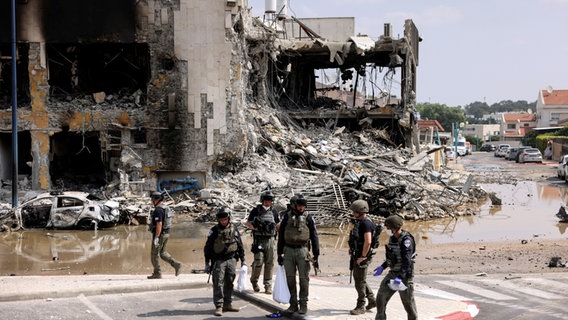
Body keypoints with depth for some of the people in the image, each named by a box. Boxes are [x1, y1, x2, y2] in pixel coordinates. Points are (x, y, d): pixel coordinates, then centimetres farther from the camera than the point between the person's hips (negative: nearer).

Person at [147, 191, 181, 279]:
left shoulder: (158, 210, -20)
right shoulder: (166, 208, 11)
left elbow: (159, 225, -26)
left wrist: (156, 238, -25)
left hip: (159, 234, -9)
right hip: (166, 233, 9)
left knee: (154, 254, 2)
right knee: (163, 253, 16)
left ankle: (157, 274, 6)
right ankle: (176, 264, 1)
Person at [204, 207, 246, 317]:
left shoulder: (234, 229, 6)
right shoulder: (214, 230, -5)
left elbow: (240, 245, 13)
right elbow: (208, 247, -2)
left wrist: (243, 260, 12)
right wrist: (207, 263, -4)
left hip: (232, 260, 4)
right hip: (218, 261, -4)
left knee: (229, 283, 10)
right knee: (218, 284, -6)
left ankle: (228, 304, 19)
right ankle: (219, 306, -5)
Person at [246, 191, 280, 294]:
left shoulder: (274, 212, 11)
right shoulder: (256, 211, 2)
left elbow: (278, 224, 20)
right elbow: (248, 223, 6)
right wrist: (255, 228, -11)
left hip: (270, 240, 3)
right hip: (259, 240, -3)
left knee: (269, 263, 1)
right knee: (258, 262, -8)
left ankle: (268, 285, 8)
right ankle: (254, 280, 17)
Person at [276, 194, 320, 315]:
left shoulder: (308, 218, 1)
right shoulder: (286, 217, 5)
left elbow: (314, 237, 1)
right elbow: (281, 236, 10)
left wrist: (316, 255, -3)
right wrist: (279, 253, 7)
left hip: (302, 251, -2)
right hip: (288, 251, 2)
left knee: (304, 279, -1)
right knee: (290, 279, 5)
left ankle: (303, 304, 7)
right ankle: (293, 304, 14)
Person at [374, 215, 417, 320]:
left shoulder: (406, 240, -22)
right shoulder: (392, 238, 5)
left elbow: (407, 261, -30)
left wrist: (400, 277, -39)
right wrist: (382, 267, 17)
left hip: (405, 274, -8)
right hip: (393, 272, 8)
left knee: (408, 301, 5)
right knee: (381, 296, -2)